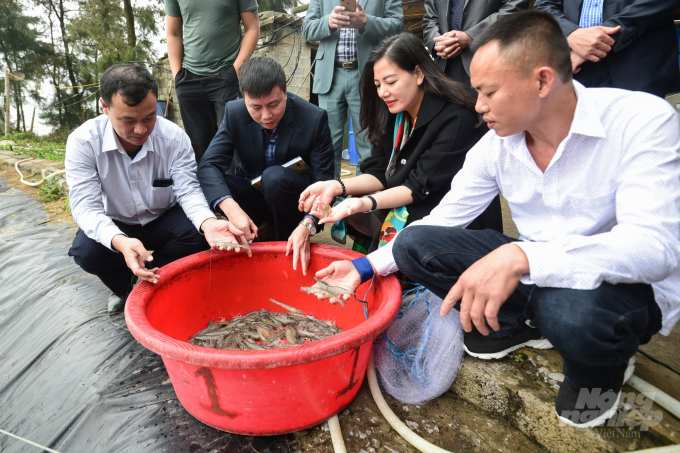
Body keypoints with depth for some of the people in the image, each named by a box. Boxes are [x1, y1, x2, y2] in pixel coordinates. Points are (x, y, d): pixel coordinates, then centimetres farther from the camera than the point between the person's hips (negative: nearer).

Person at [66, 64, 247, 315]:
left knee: (196, 233, -29)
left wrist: (208, 223, -46)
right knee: (85, 251, -30)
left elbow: (188, 191, -21)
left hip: (163, 219, 1)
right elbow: (86, 206, -27)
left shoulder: (174, 137, -20)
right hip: (114, 227, 0)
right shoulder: (83, 141, -22)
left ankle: (150, 280, -2)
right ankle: (125, 288, 6)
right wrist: (120, 242, -50)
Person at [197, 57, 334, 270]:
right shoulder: (234, 113, -13)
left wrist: (306, 225, -40)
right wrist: (232, 209, -38)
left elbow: (323, 181, -23)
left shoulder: (315, 118, -21)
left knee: (275, 176, -35)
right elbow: (208, 165, -20)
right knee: (211, 186, -25)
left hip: (297, 203, -2)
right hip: (253, 198, 3)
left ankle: (286, 244, -11)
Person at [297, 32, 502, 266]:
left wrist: (367, 202, -36)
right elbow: (380, 173, -1)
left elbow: (421, 187, -23)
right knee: (350, 214, -11)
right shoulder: (394, 113, 4)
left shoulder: (456, 119, -19)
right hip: (408, 208, 7)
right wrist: (337, 186, -19)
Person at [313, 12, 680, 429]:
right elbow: (442, 221, 1)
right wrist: (367, 267, -5)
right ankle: (522, 324, 7)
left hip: (627, 284, -4)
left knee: (573, 310, -40)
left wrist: (521, 257, -44)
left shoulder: (642, 121, -20)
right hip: (534, 271, 4)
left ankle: (602, 366, -1)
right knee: (415, 242, -11)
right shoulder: (496, 145, -6)